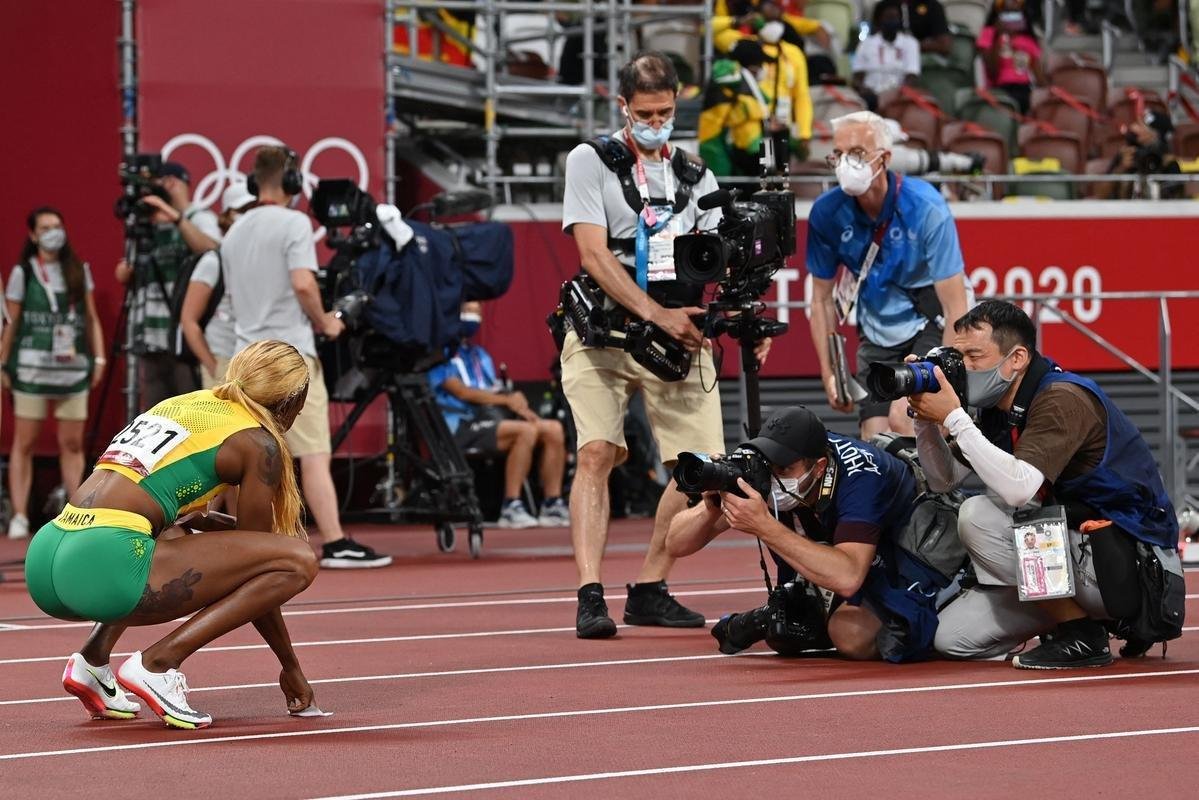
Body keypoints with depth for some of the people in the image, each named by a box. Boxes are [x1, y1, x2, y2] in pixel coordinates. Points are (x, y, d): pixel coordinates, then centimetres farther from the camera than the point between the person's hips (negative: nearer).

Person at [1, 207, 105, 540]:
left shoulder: (79, 271, 11)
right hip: (31, 367, -3)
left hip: (73, 367, 3)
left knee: (72, 443, 3)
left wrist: (99, 356, 4)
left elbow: (91, 318, 13)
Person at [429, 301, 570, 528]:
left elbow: (496, 391, 17)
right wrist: (507, 399, -16)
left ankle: (552, 505, -11)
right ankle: (511, 507, -33)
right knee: (525, 431, -31)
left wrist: (520, 406, -5)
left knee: (553, 429, -10)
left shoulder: (480, 354, 26)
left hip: (490, 420, 8)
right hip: (460, 427, -8)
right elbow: (460, 391, -12)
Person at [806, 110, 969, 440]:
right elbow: (822, 298, 2)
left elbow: (956, 307, -24)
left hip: (929, 324, -4)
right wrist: (829, 374, -3)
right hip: (876, 335, 5)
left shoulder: (925, 208, -24)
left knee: (902, 418, -26)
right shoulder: (827, 212, -13)